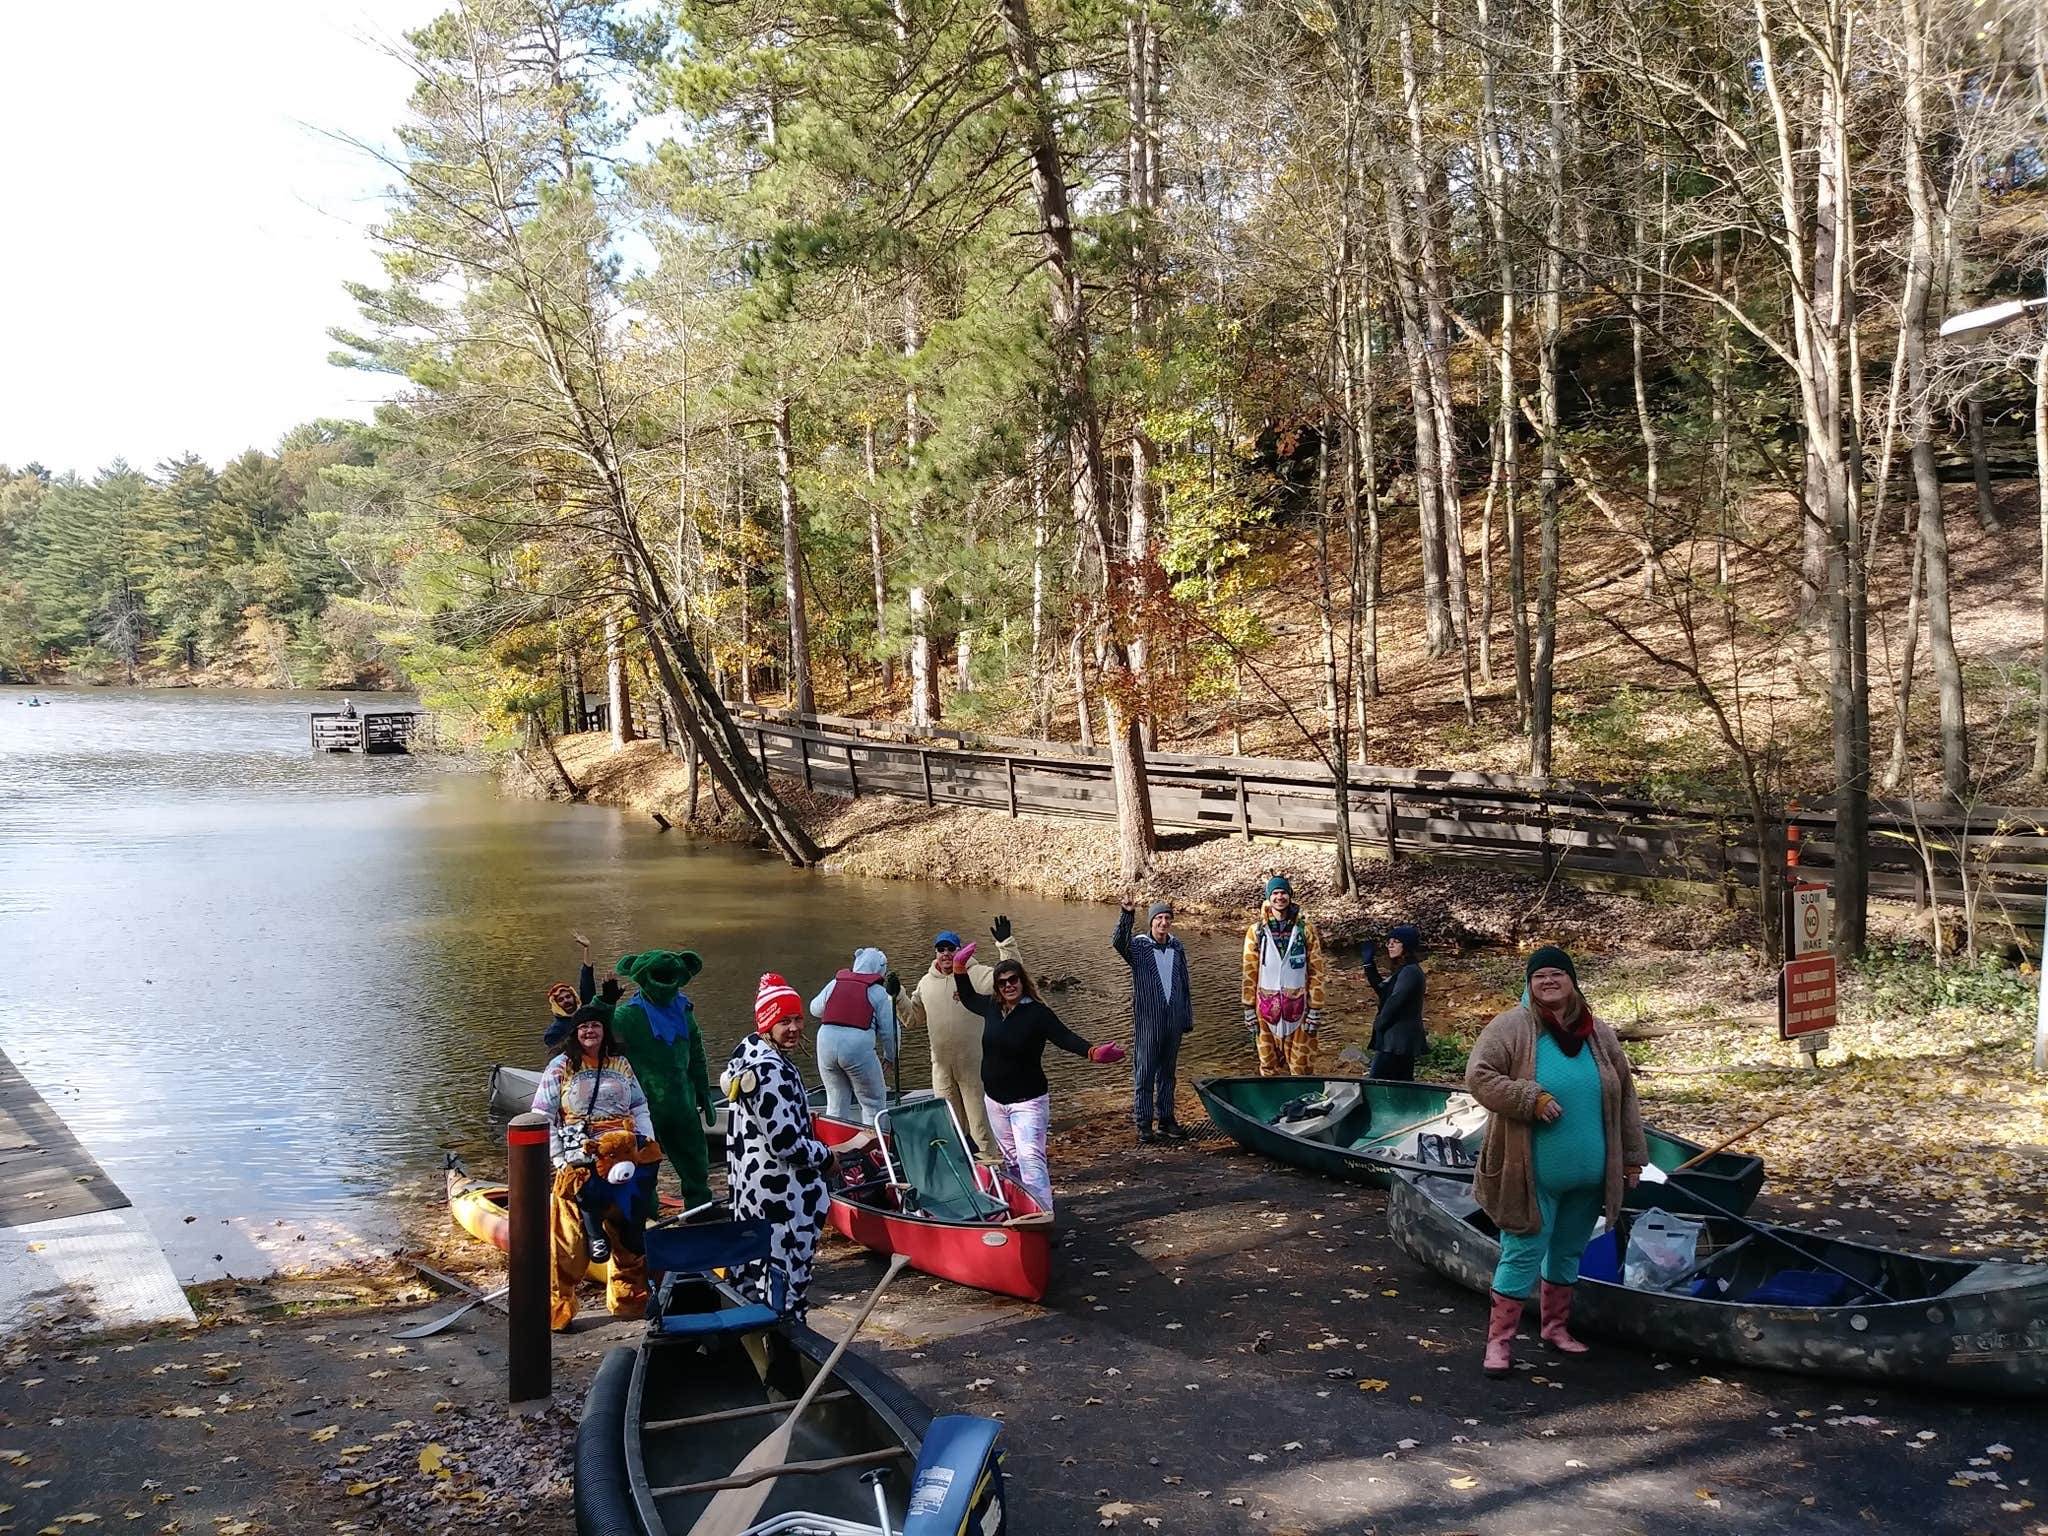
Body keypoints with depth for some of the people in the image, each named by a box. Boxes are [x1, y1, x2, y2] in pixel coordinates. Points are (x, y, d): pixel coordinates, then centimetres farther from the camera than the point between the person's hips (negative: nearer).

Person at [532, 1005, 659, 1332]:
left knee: (628, 1234, 13)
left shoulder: (621, 1065, 12)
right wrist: (561, 1159, -9)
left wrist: (647, 1141, 3)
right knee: (570, 1241, -6)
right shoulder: (561, 1067, 0)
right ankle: (557, 1309, 4)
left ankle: (628, 1301, 28)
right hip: (581, 1164, -4)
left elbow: (639, 1107, 19)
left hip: (624, 1158, 4)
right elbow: (542, 1118, -2)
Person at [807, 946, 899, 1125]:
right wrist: (890, 1056, 20)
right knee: (873, 1103, 10)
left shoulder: (835, 983, 15)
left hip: (826, 1043, 4)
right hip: (858, 1046, -4)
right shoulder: (878, 991, 5)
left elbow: (815, 1009, 28)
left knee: (836, 1100, 19)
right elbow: (888, 1030, 5)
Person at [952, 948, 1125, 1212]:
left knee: (1030, 1157, -18)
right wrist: (959, 967, 14)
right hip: (994, 1099, 6)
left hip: (1027, 1100, -6)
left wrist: (1092, 1052, -38)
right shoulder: (991, 1007, 3)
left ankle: (1042, 1214, -22)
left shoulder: (1037, 1012, -14)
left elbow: (1064, 1038, -21)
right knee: (1011, 1158, 15)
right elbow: (967, 998, 24)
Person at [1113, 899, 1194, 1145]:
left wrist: (1188, 1018, 13)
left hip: (1173, 1022, 4)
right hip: (1147, 1022, -4)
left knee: (1167, 1073, 13)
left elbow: (1184, 985, 14)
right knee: (1145, 1074, 0)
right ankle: (1143, 1124, 6)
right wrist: (1127, 915, -43)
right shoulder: (1139, 947, -6)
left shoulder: (1177, 948, 8)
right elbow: (1119, 943, -29)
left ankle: (1167, 1120, 22)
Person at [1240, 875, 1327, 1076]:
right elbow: (1249, 973, 5)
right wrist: (1249, 1010, 2)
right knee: (1269, 1067, 7)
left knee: (1302, 1067, 1)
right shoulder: (1256, 931, 2)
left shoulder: (1306, 930, 1)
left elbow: (1316, 972, 1)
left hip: (1298, 1005, -1)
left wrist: (1315, 1010, -3)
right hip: (1267, 1006, 1)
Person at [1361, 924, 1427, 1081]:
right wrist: (1368, 963, 19)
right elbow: (1381, 989, 25)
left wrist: (1379, 1024, -8)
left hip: (1398, 1039, -10)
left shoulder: (1410, 971, -16)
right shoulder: (1401, 970, 15)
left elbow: (1394, 1001, -21)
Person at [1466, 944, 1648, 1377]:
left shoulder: (1599, 1035, 6)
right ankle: (1499, 1339, 7)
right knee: (1523, 1254, -3)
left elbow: (1624, 1098, 12)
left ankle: (1556, 1326, 36)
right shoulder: (1511, 1027, -10)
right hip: (1533, 1175, -5)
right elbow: (1479, 1076, -15)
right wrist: (1530, 1098, -24)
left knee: (1568, 1252, 18)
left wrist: (1632, 1156, 12)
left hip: (1588, 1175, 5)